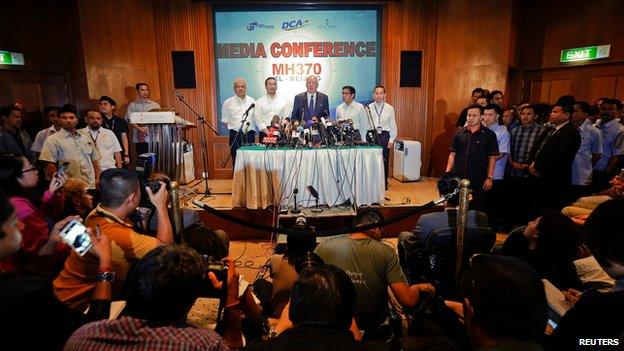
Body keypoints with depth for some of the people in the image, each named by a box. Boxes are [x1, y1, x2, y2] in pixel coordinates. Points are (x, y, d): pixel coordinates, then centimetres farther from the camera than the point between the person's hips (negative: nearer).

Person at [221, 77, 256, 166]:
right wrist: (233, 128, -1)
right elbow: (225, 120, 8)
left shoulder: (252, 101, 8)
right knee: (236, 160, -1)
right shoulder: (228, 102, 3)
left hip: (250, 134, 2)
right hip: (235, 135, -1)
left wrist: (249, 128, 2)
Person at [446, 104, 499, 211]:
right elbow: (452, 154, 8)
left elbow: (492, 158, 0)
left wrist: (489, 178, -6)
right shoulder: (459, 133, 6)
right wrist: (447, 173, 0)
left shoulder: (489, 135, -1)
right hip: (458, 178, 2)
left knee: (476, 208, 6)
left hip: (478, 181, -2)